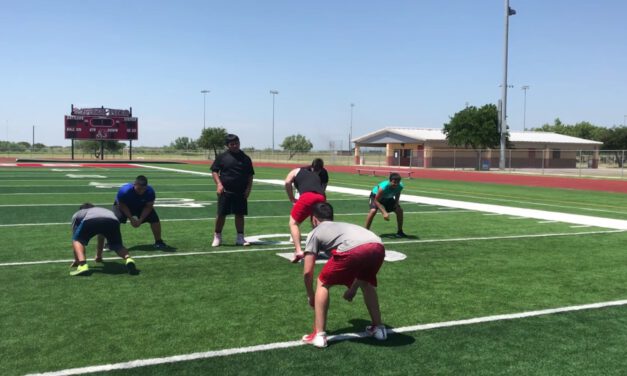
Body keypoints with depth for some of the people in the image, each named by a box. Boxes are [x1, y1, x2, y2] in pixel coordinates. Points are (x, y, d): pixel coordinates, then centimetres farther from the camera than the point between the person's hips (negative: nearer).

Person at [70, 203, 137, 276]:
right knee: (117, 246, 21)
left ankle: (82, 264, -2)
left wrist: (76, 260, 53)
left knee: (77, 240, 22)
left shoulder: (77, 214, 42)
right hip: (113, 221, 3)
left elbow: (75, 238, 44)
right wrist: (99, 256, 71)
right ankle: (128, 259, -10)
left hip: (90, 221, -3)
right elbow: (101, 238, 58)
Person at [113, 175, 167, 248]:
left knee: (155, 219, -13)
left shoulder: (150, 191, -32)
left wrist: (140, 220, -26)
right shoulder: (125, 191, -38)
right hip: (124, 205, -2)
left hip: (141, 206, 2)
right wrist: (131, 219, -27)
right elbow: (122, 206, -22)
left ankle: (158, 241, 4)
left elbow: (148, 207, -19)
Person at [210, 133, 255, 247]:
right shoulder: (222, 157, 3)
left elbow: (250, 176, 12)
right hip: (225, 191, -2)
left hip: (241, 192, 2)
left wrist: (248, 188, 0)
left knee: (240, 214, 5)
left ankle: (240, 238, 15)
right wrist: (219, 184, -11)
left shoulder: (245, 158, 9)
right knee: (221, 214, 1)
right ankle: (217, 237, 16)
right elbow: (214, 171, 3)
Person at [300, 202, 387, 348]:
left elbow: (307, 272, 21)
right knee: (367, 283, 35)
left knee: (323, 284, 18)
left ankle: (319, 335, 15)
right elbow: (362, 264, 47)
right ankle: (378, 328, 39)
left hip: (352, 250, -6)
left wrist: (310, 296, 38)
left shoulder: (315, 233, 27)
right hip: (378, 246, 6)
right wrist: (353, 289, 57)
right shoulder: (344, 225, 43)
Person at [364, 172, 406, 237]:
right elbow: (376, 200, -35)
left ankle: (399, 232, 9)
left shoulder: (400, 186, -28)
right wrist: (384, 213, -41)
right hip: (376, 196, -5)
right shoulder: (384, 187, -43)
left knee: (400, 210, -7)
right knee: (373, 211, -29)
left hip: (388, 198, 5)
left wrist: (396, 203, -14)